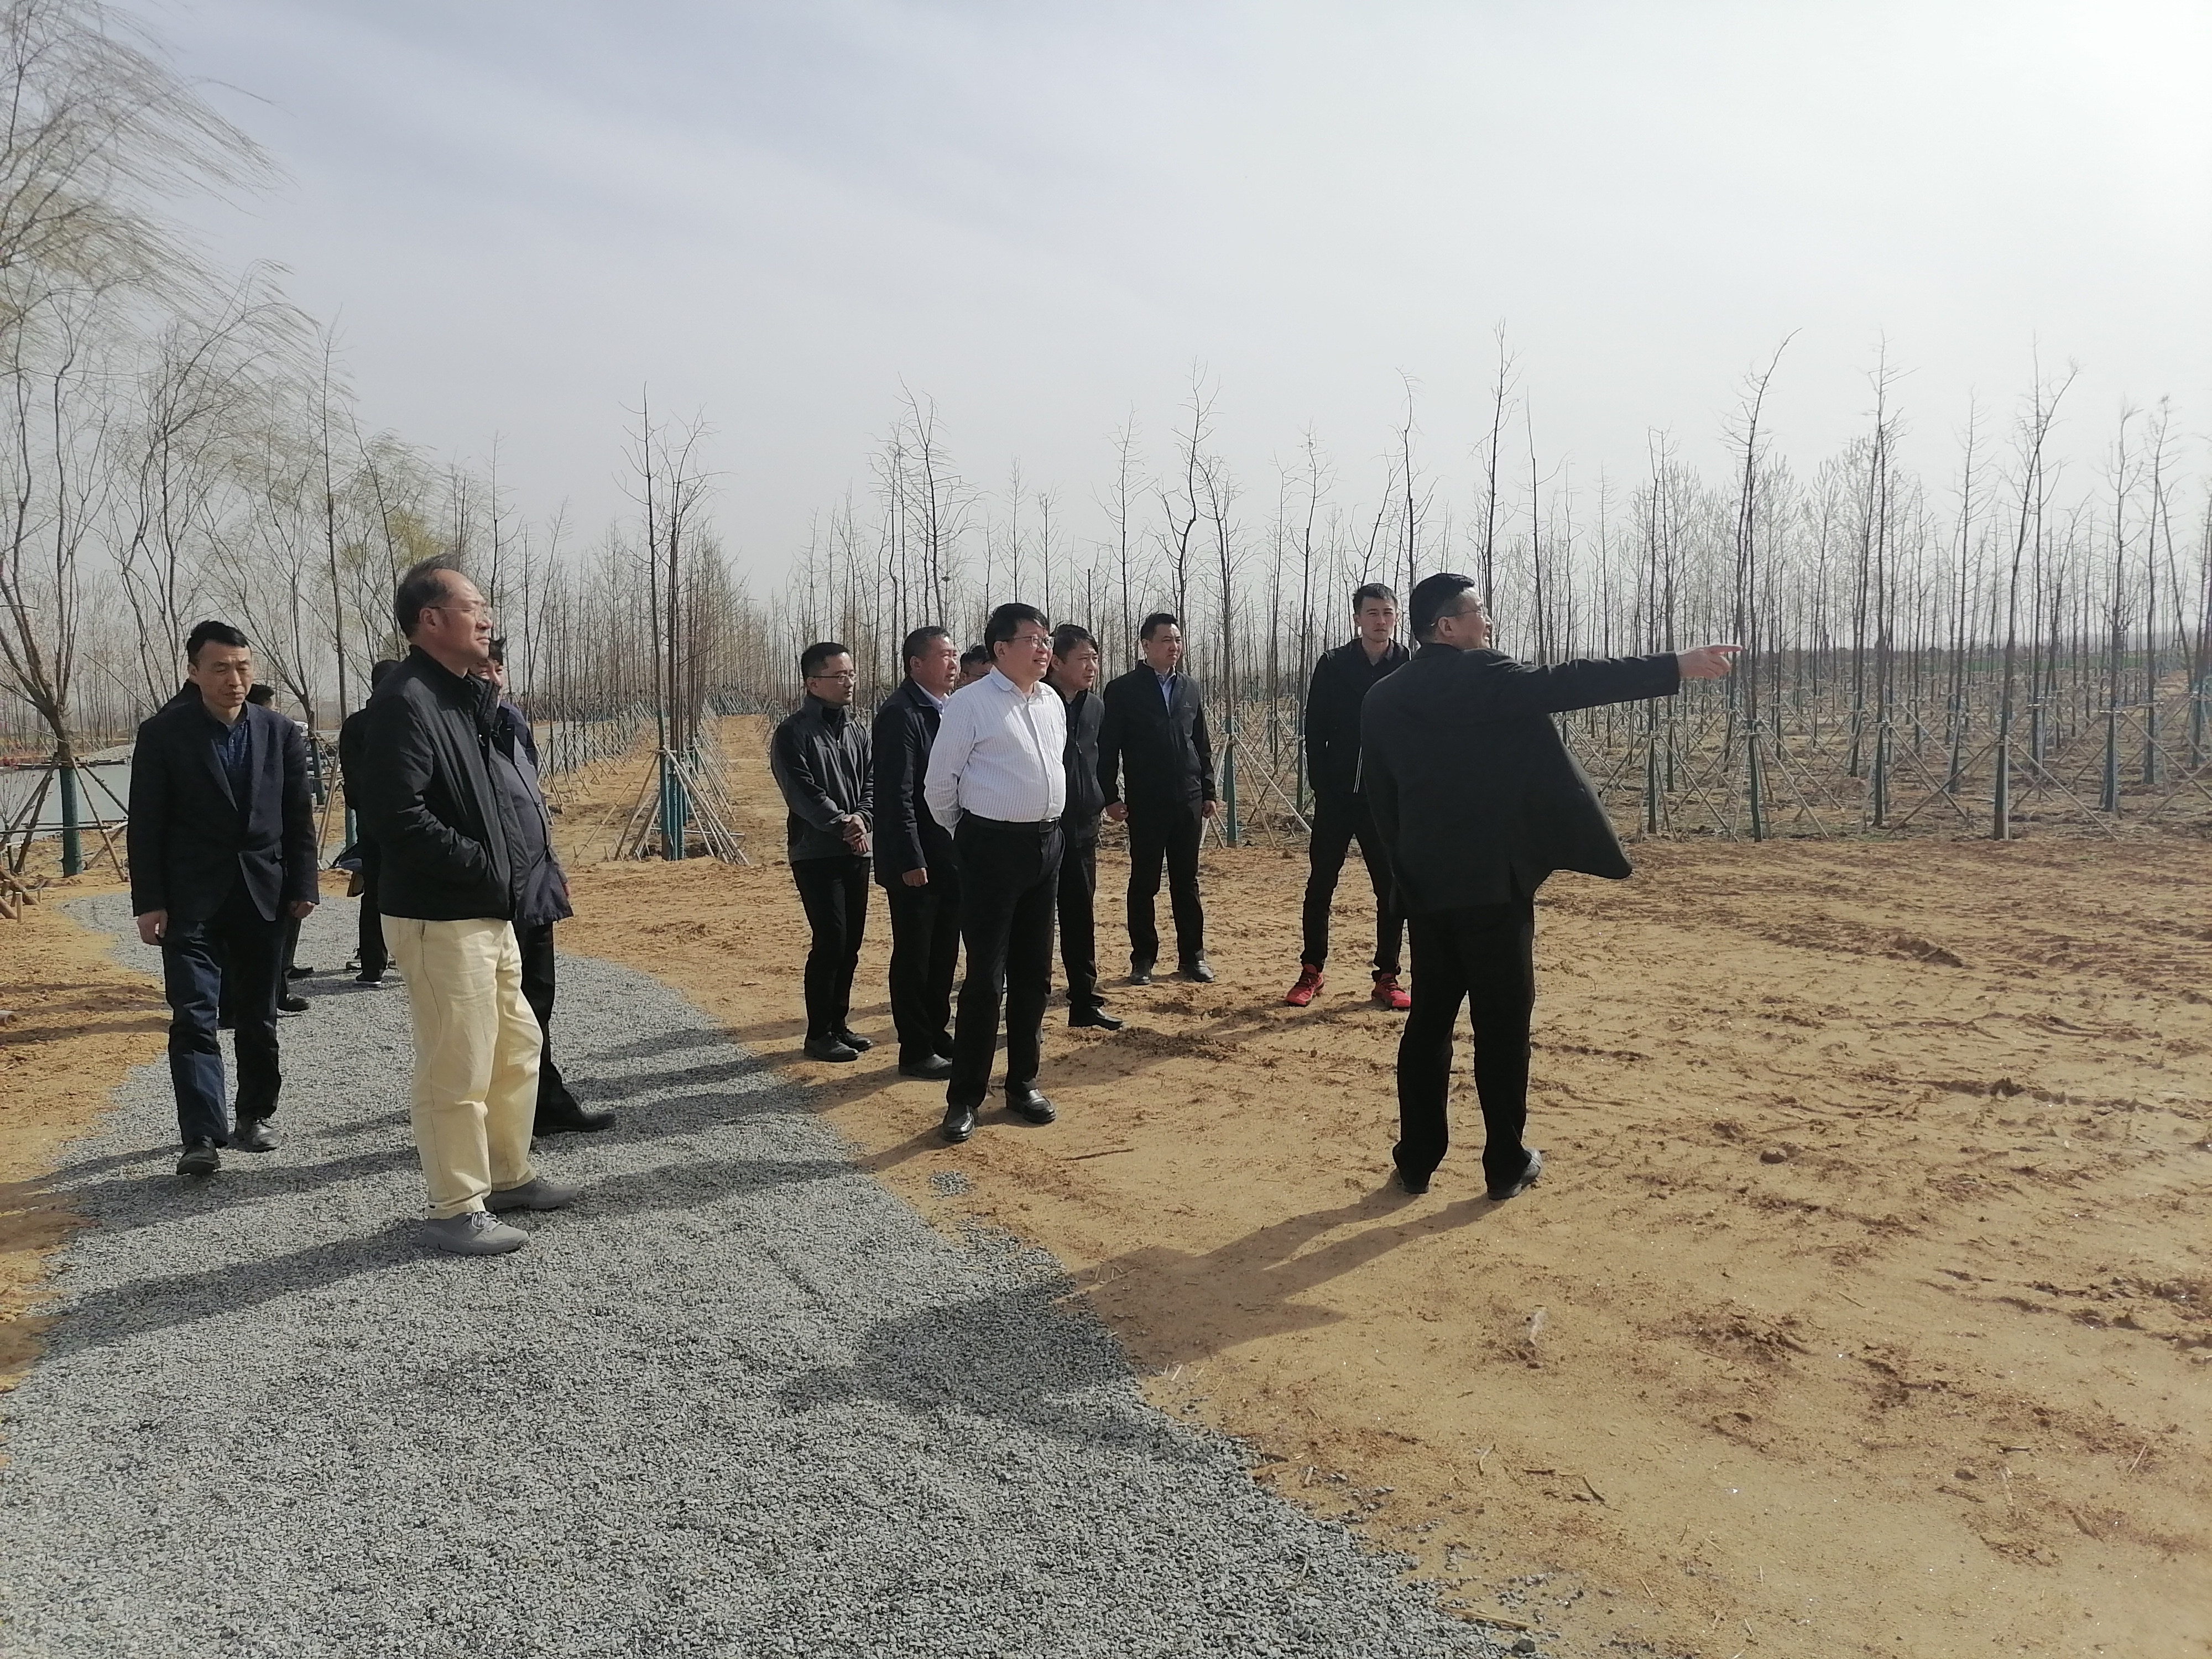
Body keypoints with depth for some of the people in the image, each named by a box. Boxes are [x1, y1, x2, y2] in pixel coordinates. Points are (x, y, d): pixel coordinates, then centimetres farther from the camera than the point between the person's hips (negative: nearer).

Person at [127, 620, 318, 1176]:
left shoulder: (279, 732, 4)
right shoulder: (162, 734, -4)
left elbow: (299, 817, 7)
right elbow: (145, 826, -4)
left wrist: (302, 887, 2)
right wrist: (148, 903, -8)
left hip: (265, 896, 3)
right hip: (191, 901, -3)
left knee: (259, 1018, 11)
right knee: (194, 1018, -7)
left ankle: (253, 1117, 25)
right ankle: (202, 1137, -6)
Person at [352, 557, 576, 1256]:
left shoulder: (463, 700, 15)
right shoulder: (405, 701, -16)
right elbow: (397, 816, -24)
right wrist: (487, 867, -18)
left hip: (490, 914, 10)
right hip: (439, 919, -10)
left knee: (517, 1044, 19)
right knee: (457, 1069, -2)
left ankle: (509, 1175, 33)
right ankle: (458, 1209, 10)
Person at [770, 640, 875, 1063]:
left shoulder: (857, 730, 12)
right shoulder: (793, 732, -7)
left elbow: (871, 783, 8)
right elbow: (802, 791, -15)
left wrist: (862, 818, -10)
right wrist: (842, 823, -19)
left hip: (856, 850, 6)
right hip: (816, 852, -6)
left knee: (851, 943, 9)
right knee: (830, 942, -8)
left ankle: (838, 1023, 22)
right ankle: (819, 1034, 4)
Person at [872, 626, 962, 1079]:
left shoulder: (946, 709, 11)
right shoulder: (900, 714, -16)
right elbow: (896, 795, -20)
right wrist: (910, 861, -21)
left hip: (951, 855, 8)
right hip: (916, 861, -8)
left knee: (944, 953, 16)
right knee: (914, 957, 2)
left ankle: (937, 1032, 29)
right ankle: (916, 1050, 12)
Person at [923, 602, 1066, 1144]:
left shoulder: (1052, 703, 9)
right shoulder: (971, 704, -12)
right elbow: (939, 784, -6)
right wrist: (964, 836, 6)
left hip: (1046, 842, 7)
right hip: (992, 846, -6)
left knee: (1034, 973, 13)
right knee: (986, 977, -4)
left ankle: (1023, 1083, 27)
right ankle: (964, 1098, 7)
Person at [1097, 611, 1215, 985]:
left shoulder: (1190, 689, 11)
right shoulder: (1123, 690, -3)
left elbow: (1203, 744, 15)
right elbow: (1108, 748, -5)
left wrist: (1208, 792, 11)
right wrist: (1110, 797, -9)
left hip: (1188, 799, 4)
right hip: (1145, 802, -4)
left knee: (1187, 881, 9)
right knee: (1144, 883, 3)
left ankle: (1192, 955, 16)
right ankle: (1143, 958, 12)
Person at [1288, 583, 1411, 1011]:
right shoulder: (1332, 666, 1)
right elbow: (1315, 730, 1)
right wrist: (1322, 785, -5)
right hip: (1338, 795, 0)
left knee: (1392, 888, 3)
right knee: (1320, 884, 4)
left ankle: (1387, 977, 15)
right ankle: (1311, 971, 17)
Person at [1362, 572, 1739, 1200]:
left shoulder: (1382, 701, 8)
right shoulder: (1482, 676, -9)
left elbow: (1381, 801, 11)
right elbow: (1567, 684, -18)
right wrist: (1675, 667, -17)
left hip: (1426, 887, 6)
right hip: (1492, 882, -5)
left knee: (1429, 1021, 12)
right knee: (1502, 1023, 4)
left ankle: (1417, 1161, 16)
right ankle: (1506, 1164, 12)